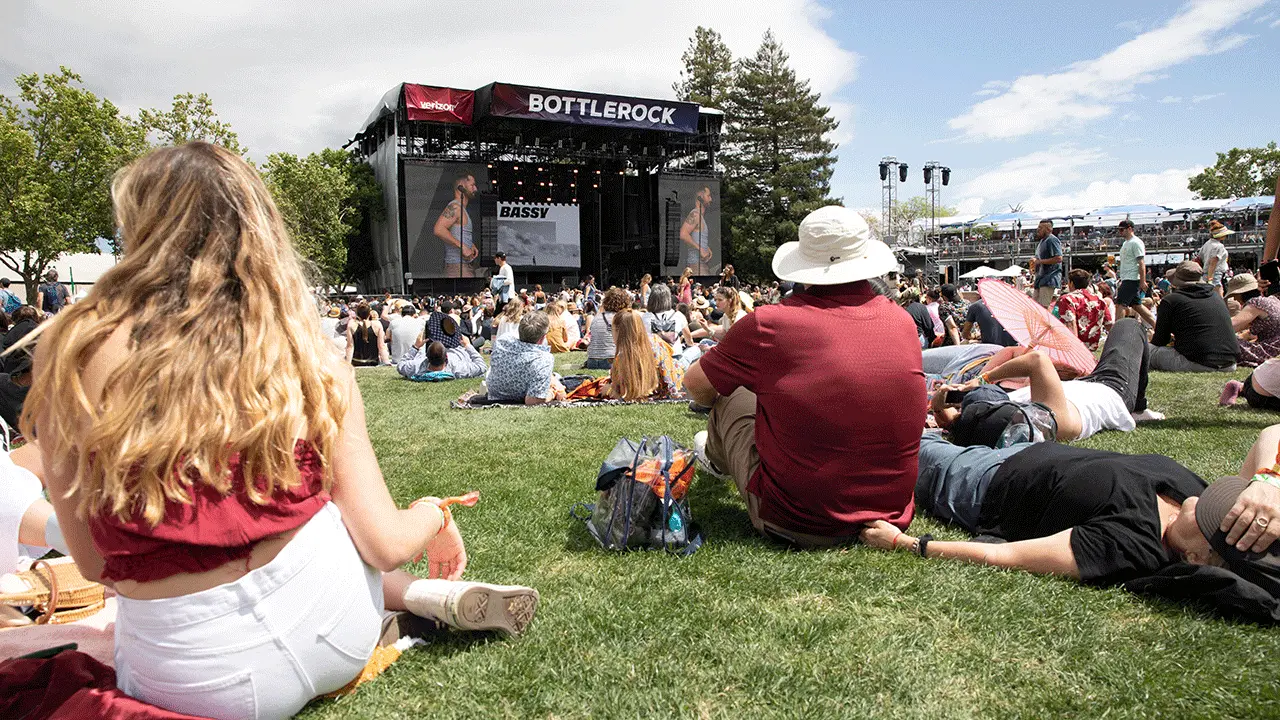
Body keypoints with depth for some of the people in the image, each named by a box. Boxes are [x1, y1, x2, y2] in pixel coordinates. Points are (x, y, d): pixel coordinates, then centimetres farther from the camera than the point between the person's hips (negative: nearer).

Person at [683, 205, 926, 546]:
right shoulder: (903, 322, -3)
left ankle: (717, 455, 51)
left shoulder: (769, 324, -17)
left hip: (793, 524, -4)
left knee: (731, 397, 18)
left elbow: (696, 386, 1)